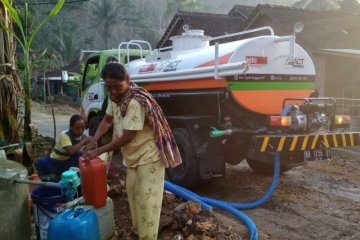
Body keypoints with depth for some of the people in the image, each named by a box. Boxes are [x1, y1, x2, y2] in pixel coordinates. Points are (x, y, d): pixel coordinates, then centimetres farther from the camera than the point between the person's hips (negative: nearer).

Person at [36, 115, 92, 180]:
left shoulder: (84, 136, -7)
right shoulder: (65, 135, -23)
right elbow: (71, 151, -39)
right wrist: (83, 141, -32)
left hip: (69, 164, 3)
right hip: (56, 163, -3)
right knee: (42, 162, -33)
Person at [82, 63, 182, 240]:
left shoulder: (135, 102, -29)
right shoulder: (115, 97, -2)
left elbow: (127, 137, -28)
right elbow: (107, 120, 14)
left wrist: (97, 151, -23)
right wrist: (93, 140, -1)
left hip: (149, 156, -9)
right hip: (133, 156, 9)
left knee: (146, 198, -4)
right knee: (133, 193, 19)